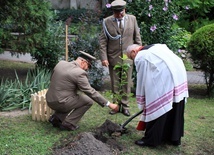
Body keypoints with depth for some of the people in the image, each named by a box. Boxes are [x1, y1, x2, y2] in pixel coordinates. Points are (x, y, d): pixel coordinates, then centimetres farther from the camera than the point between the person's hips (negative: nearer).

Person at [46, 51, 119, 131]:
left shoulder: (61, 63, 5)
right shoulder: (79, 73, -16)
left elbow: (52, 79, 19)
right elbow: (91, 92, -15)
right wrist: (109, 104, -9)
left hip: (50, 100, 8)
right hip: (60, 103, -8)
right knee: (88, 101, 3)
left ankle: (56, 118, 17)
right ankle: (68, 123, 0)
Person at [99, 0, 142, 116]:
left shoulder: (132, 19, 0)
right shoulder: (107, 21, -6)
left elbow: (137, 37, 6)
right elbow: (102, 41, -5)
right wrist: (104, 58, -12)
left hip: (128, 58, 1)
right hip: (113, 58, -1)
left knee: (126, 84, 8)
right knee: (115, 84, 9)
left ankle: (125, 106, 19)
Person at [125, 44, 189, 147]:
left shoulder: (140, 57, 3)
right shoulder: (154, 47, 26)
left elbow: (141, 81, 6)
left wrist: (142, 103, 16)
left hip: (165, 78, -8)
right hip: (179, 73, 9)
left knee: (156, 108, 3)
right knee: (175, 108, 16)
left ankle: (151, 140, 12)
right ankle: (175, 138, 27)